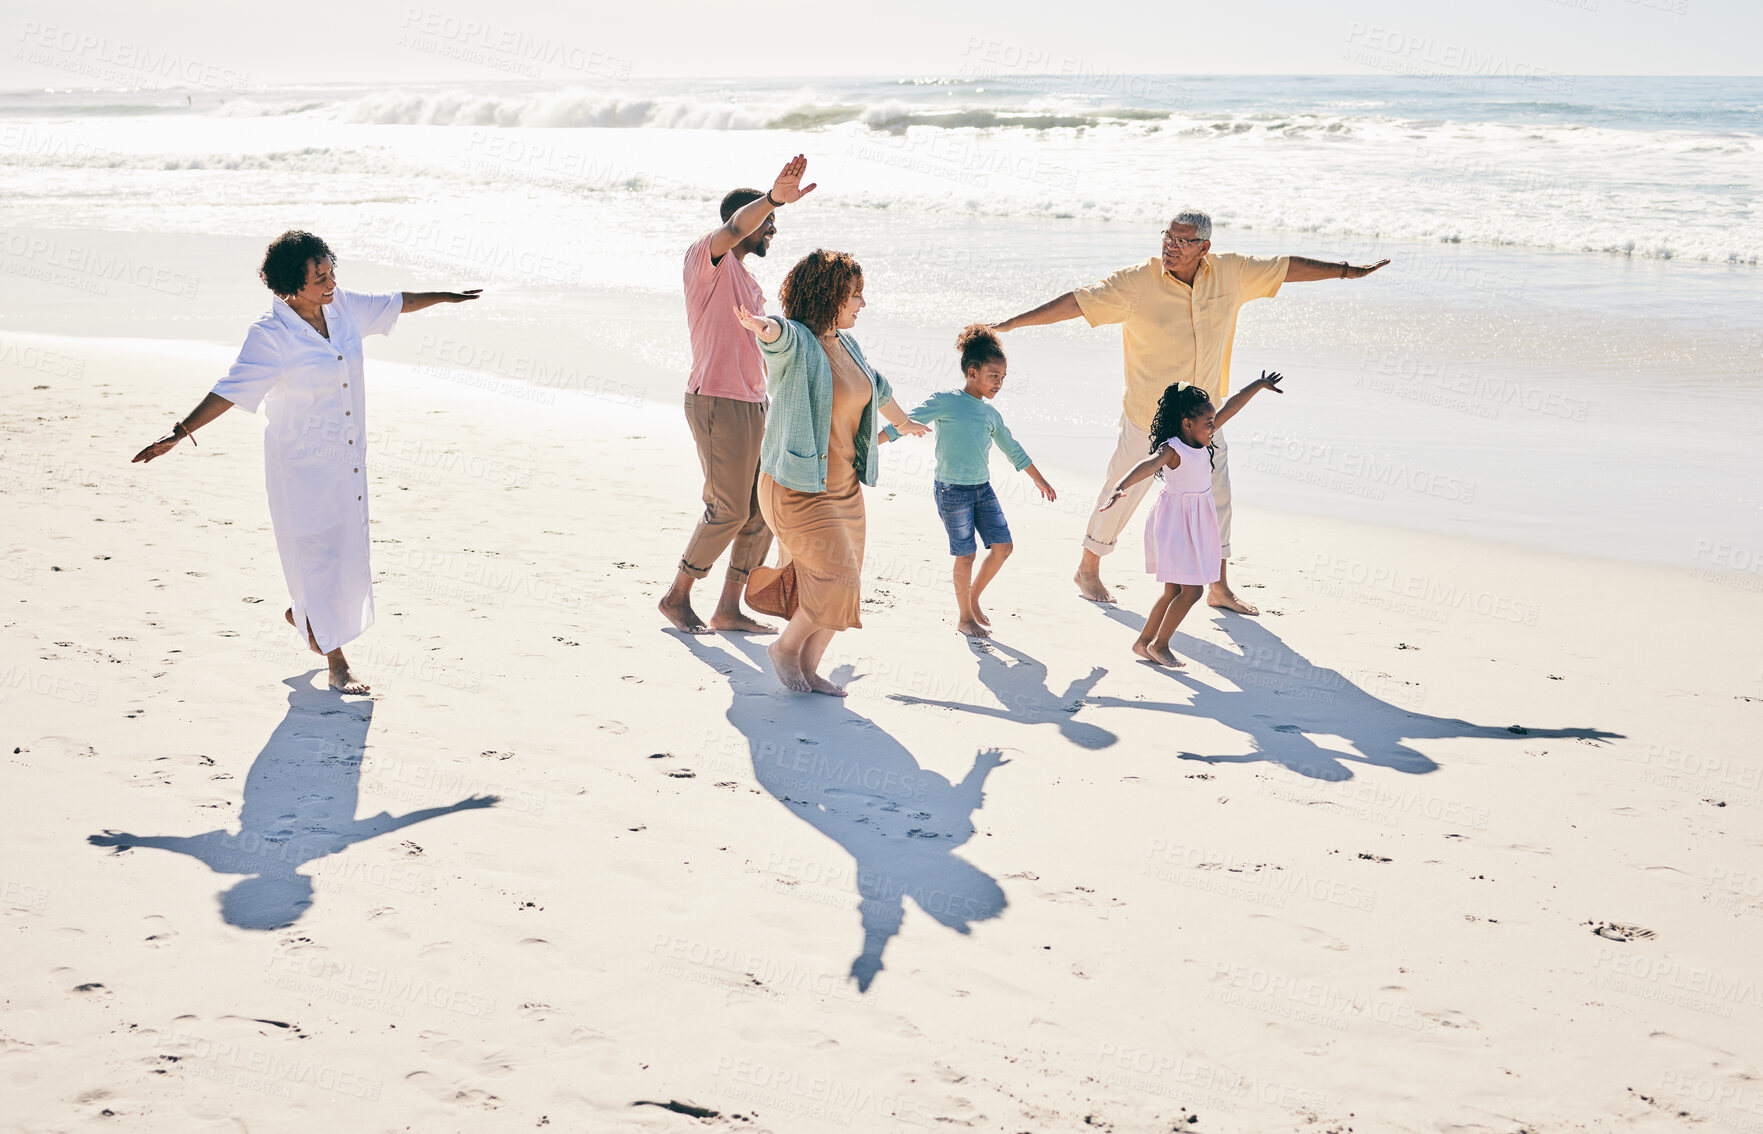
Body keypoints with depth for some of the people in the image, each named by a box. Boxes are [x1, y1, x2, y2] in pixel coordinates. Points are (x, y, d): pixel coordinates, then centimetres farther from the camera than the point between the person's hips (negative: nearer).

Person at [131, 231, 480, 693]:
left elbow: (393, 303, 16)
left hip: (348, 459, 7)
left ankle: (303, 616, 44)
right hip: (302, 464, -7)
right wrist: (179, 433, -28)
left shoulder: (343, 307, -1)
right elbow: (230, 391, -21)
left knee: (348, 547, 15)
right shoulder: (270, 336, -20)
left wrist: (446, 296, 27)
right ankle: (337, 664, 10)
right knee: (319, 554, -1)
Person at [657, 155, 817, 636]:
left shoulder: (750, 283, 20)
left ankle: (730, 608, 14)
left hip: (755, 404, 9)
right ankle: (677, 597, 9)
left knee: (762, 509, 6)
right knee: (729, 509, -7)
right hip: (717, 402, -9)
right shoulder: (706, 257, -7)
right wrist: (774, 198, -47)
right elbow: (733, 229, -29)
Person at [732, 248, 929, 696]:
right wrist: (763, 326, -67)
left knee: (839, 583, 9)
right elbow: (780, 334, -42)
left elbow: (877, 387, 30)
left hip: (844, 486, 8)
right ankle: (785, 646, 10)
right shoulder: (796, 343, -15)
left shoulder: (847, 345, 9)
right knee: (836, 578, -12)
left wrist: (904, 422, 49)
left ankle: (809, 667, 23)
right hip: (797, 487, -8)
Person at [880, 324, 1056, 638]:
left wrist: (1039, 480, 31)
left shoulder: (991, 414, 11)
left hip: (983, 488, 6)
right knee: (966, 554, -2)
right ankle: (965, 618, 13)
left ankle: (973, 597, 24)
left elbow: (1012, 449, 24)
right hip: (952, 490, -6)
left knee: (1003, 546, 3)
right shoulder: (944, 402, -8)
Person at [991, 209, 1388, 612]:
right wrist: (1012, 323, -24)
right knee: (1123, 490, 5)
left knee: (1216, 492, 5)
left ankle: (1219, 589, 17)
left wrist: (1348, 271, 10)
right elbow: (1075, 302, -19)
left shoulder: (1230, 272, -5)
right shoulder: (1138, 281, -17)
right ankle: (1088, 569, 26)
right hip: (1149, 413, -4)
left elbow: (1288, 267, 5)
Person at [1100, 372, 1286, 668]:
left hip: (1196, 523, 9)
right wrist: (1121, 487, -59)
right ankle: (1159, 644, 7)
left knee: (1174, 592, 13)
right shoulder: (1172, 450, -22)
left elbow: (1230, 408, 10)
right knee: (1191, 590, -8)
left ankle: (1144, 642, 24)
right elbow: (1148, 465, -41)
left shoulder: (1201, 441, 2)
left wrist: (1258, 385, 17)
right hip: (1175, 523, -9)